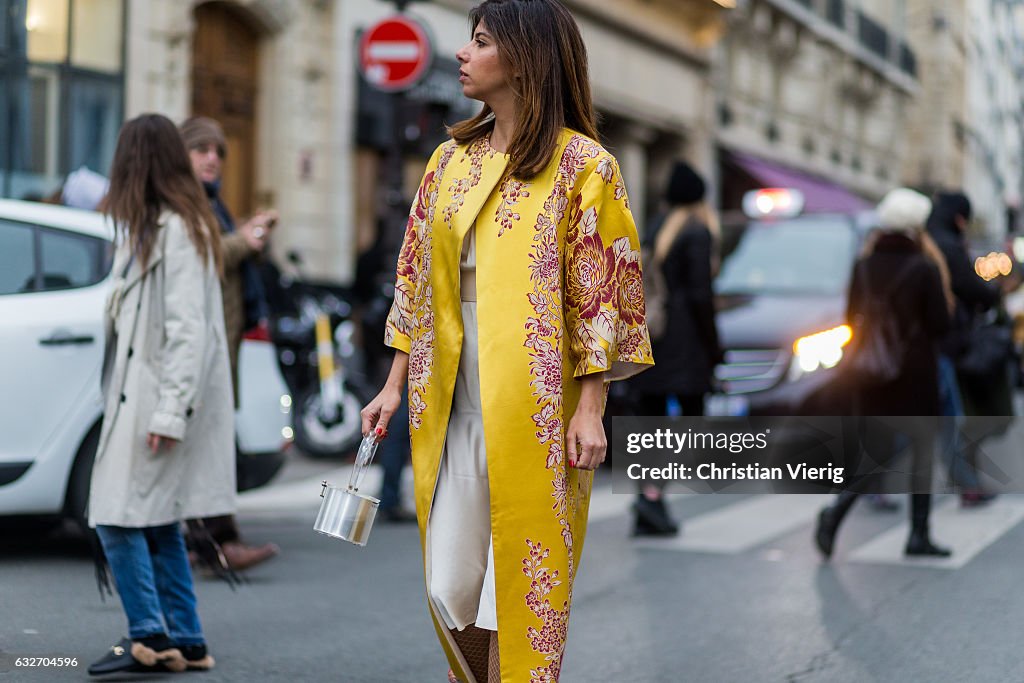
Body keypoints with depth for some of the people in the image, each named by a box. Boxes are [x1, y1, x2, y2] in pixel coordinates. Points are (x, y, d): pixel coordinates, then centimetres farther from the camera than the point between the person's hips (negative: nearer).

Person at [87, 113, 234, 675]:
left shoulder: (177, 230, -14)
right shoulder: (151, 227, 17)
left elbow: (187, 329, -19)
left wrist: (169, 412, -21)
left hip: (158, 396, -10)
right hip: (138, 393, 10)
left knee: (119, 518, -9)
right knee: (158, 524, 10)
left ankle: (149, 636, -5)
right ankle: (185, 643, 14)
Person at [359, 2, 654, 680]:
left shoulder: (583, 164, -5)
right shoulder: (451, 159, 11)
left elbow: (602, 295, -8)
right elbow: (419, 278, 14)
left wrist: (589, 411, -13)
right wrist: (397, 384, 11)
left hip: (534, 412, -5)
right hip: (453, 407, 5)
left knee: (522, 589, 0)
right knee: (449, 589, 7)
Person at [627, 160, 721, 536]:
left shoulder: (654, 231, 14)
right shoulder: (698, 232, -7)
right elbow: (700, 295, -12)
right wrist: (713, 346, -6)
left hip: (647, 337, 7)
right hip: (683, 341, -7)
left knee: (650, 419, 8)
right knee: (691, 413, -2)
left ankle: (648, 517, 7)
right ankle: (651, 493, -21)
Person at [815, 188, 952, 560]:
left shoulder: (864, 265, 2)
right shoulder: (924, 268, -11)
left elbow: (851, 317, 7)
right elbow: (939, 324, -9)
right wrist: (946, 302, 10)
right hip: (915, 372, -4)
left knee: (877, 450, 10)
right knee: (922, 448, 9)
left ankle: (836, 510, -14)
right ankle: (919, 535, 9)